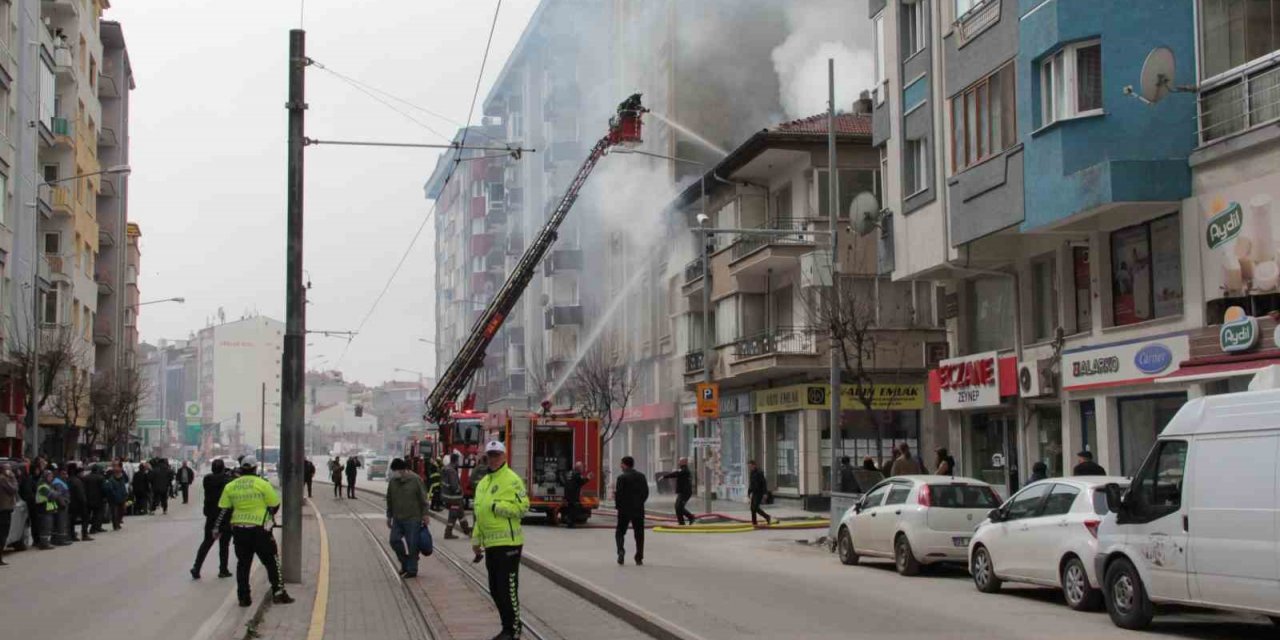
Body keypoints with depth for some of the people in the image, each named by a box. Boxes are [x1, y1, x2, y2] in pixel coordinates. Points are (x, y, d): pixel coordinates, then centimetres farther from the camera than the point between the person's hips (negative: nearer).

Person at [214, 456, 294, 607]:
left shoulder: (230, 486, 5)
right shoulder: (263, 484, -7)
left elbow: (224, 510, 6)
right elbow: (274, 505, -3)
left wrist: (217, 528, 15)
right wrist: (268, 515, 18)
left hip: (238, 530, 4)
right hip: (259, 529, -4)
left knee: (243, 563, 13)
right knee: (271, 562, 6)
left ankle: (244, 597, 13)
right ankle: (278, 593, 5)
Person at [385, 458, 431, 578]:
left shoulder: (416, 480, -10)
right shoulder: (393, 481, 5)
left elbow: (424, 499, -6)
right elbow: (389, 500, 15)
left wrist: (425, 515, -8)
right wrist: (389, 516, 16)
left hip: (413, 519, -5)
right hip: (397, 518, 5)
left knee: (412, 545, -1)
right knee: (395, 541, 3)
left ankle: (412, 570, 9)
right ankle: (405, 562, 24)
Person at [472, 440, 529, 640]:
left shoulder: (512, 479, -9)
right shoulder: (483, 483, 16)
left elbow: (522, 507, -18)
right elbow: (479, 514, 22)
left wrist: (497, 506, -19)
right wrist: (476, 539, 20)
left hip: (507, 543, -9)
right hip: (490, 544, 9)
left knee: (507, 588, -6)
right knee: (495, 590, 13)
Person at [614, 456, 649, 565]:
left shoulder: (622, 478, -11)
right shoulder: (642, 476, 4)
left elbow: (618, 494, -14)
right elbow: (646, 493, 5)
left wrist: (617, 505, 0)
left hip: (624, 510, -3)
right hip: (639, 510, 3)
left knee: (620, 531, 10)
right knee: (639, 534, 9)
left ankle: (621, 550, -14)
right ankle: (639, 559, 7)